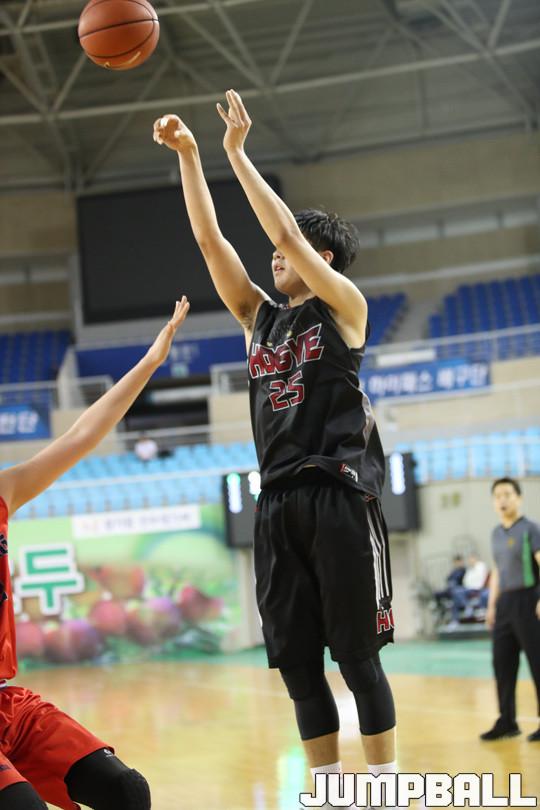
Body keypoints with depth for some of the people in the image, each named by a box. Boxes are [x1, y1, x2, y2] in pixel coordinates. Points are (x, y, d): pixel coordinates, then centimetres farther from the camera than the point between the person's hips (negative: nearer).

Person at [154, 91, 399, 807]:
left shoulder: (345, 307, 2)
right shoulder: (260, 317, 17)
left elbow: (289, 232, -10)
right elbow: (210, 240, 11)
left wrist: (237, 152, -8)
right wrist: (188, 156, 4)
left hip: (340, 497, -6)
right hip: (278, 501, 6)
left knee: (357, 655, -3)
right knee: (297, 661, 5)